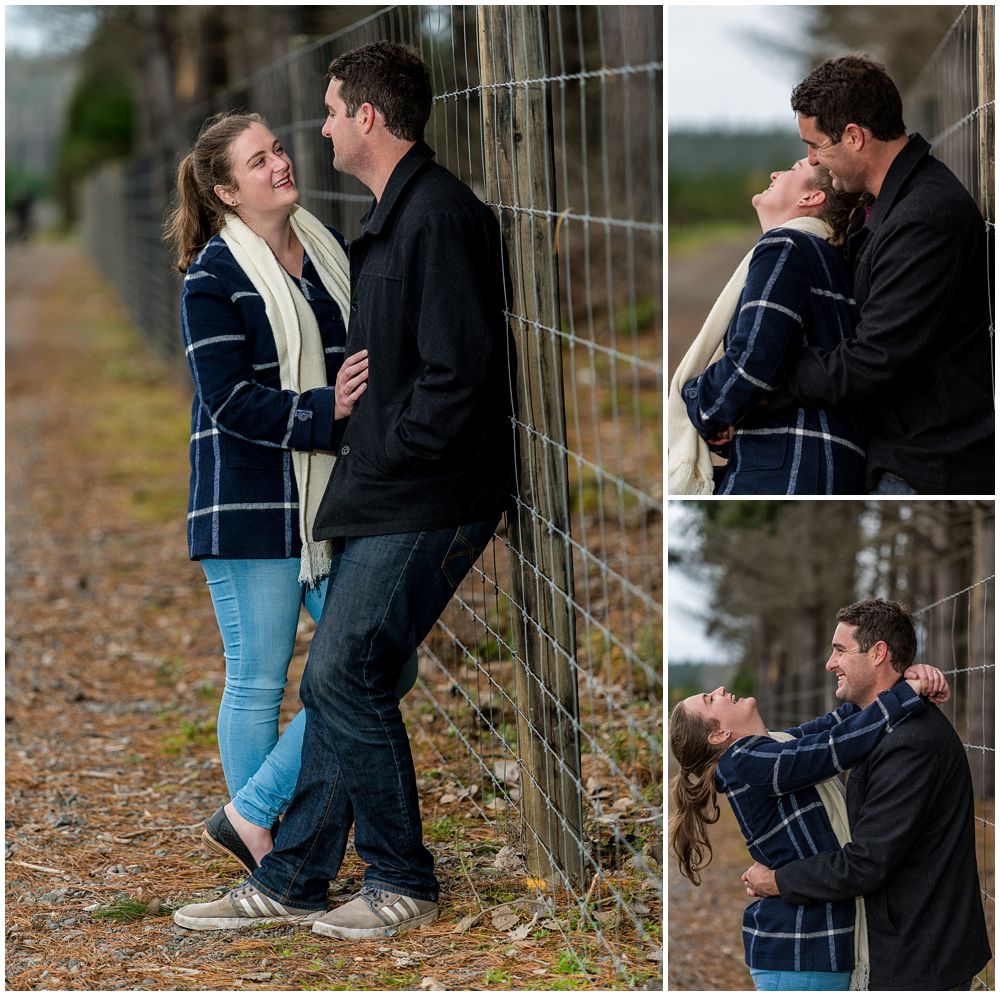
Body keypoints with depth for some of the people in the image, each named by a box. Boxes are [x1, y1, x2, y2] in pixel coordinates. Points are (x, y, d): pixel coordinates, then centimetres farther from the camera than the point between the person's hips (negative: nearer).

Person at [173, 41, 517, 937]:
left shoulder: (440, 216, -16)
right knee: (338, 681, 11)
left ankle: (403, 885, 4)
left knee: (344, 674, -9)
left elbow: (460, 374, -22)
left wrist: (385, 455, -14)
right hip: (383, 498, 10)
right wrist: (353, 436, 13)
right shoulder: (394, 216, 17)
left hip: (425, 503, -10)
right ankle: (291, 881, 18)